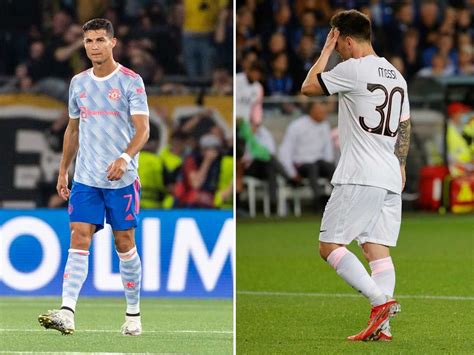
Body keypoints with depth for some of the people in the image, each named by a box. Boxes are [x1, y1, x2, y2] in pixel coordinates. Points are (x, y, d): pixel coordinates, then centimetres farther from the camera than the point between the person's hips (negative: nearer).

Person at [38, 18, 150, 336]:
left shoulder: (130, 81, -5)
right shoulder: (78, 83, 10)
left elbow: (143, 130, -11)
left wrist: (124, 158, -28)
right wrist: (63, 171, 17)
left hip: (121, 179, -4)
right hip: (85, 179, 4)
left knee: (124, 243, 5)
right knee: (79, 240, -9)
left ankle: (133, 314, 18)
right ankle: (67, 314, -19)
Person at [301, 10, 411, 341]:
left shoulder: (353, 69, -10)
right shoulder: (396, 75, 15)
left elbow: (308, 87, 0)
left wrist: (326, 49, 9)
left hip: (360, 177, -8)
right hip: (390, 178, 8)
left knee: (330, 246, -4)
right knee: (378, 249, 5)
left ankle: (381, 300, -18)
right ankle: (383, 326, -5)